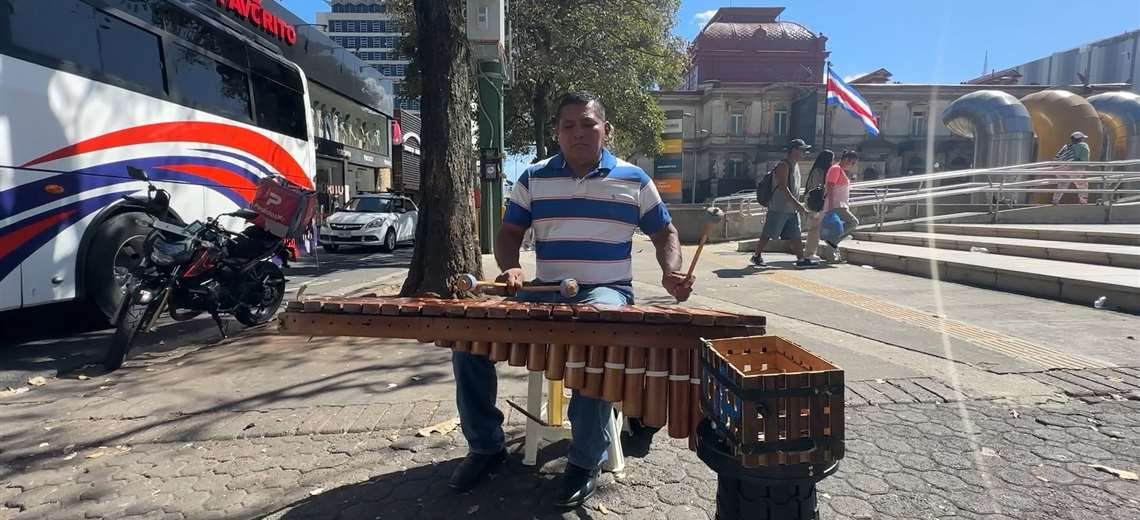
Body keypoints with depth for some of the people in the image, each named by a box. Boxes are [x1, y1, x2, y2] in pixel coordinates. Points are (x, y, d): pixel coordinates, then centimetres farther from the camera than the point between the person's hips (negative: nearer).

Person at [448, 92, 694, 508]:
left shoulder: (634, 181, 7)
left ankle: (586, 461, -17)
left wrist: (671, 273, -7)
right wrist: (510, 268, -9)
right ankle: (486, 446, 4)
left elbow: (664, 234, 13)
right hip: (543, 293, 3)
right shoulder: (533, 180, 10)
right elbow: (509, 234, 13)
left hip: (607, 293, -2)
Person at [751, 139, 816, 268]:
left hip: (792, 209, 9)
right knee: (768, 234, 0)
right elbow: (783, 187, -23)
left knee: (795, 235, 6)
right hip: (779, 207, -9)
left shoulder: (795, 165, 15)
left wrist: (799, 206, 21)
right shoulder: (783, 165, -13)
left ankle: (801, 259, 8)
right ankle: (757, 256, 10)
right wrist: (797, 203, -27)